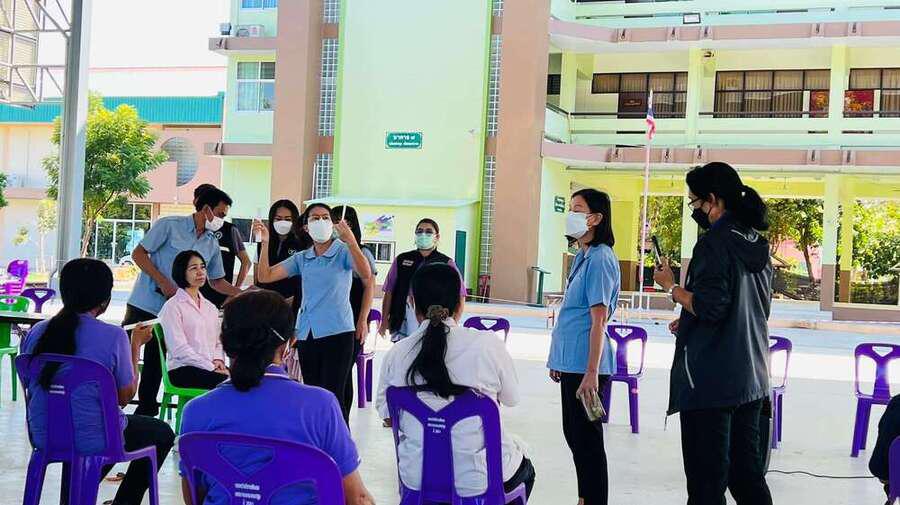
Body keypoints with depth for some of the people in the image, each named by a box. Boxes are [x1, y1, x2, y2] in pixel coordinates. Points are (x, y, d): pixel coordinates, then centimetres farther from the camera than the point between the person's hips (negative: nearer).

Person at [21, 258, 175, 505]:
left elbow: (34, 387, 9)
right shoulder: (113, 336, -18)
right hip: (95, 441, -5)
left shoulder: (36, 333, -4)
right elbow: (126, 395, -7)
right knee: (162, 433, 22)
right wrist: (136, 344, 3)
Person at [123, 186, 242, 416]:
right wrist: (163, 282, -16)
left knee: (155, 365, 11)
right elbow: (138, 253, -8)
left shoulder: (212, 244, 9)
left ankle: (145, 411, 20)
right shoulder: (170, 225, -7)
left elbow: (217, 281, 16)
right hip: (145, 303, -5)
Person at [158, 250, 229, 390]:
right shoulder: (172, 306, -1)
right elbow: (179, 349, -10)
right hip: (182, 368, -6)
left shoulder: (210, 307, 21)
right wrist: (211, 368, -16)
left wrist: (218, 360, -2)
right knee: (228, 381, -33)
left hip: (211, 367, 6)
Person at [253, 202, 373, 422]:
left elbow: (366, 275, -22)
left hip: (337, 332, -5)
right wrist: (265, 242, -3)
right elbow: (265, 276, 7)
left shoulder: (344, 252, -3)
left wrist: (351, 241, -34)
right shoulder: (301, 258, 11)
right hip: (307, 334, 5)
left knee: (333, 395, -10)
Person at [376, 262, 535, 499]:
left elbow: (386, 414, 4)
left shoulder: (395, 354, -8)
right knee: (525, 469, 31)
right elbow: (512, 398, 2)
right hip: (479, 479, -2)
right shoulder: (488, 344, -14)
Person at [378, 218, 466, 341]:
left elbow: (459, 297, 4)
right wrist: (384, 321, 7)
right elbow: (389, 292, 14)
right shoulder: (401, 260, 14)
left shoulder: (446, 263, 7)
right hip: (402, 326, 2)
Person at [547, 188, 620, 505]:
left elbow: (598, 319, -19)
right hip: (571, 362, 10)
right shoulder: (582, 256, 13)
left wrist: (591, 372, -22)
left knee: (587, 438, -2)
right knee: (573, 434, 16)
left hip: (585, 365, -10)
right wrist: (559, 360, 22)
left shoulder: (599, 259, -15)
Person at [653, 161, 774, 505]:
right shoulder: (758, 245, 11)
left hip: (711, 380, -8)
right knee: (747, 472, 16)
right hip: (751, 377, 9)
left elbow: (709, 308, -22)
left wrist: (671, 287, -7)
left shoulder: (715, 243, -15)